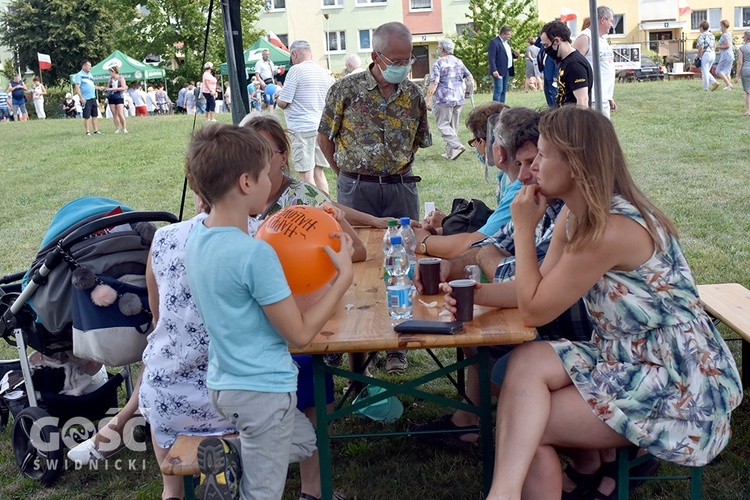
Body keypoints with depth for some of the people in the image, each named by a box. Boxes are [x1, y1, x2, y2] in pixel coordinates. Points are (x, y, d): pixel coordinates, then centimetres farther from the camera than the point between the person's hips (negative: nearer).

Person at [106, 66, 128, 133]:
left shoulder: (121, 78, -3)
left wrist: (114, 89, -16)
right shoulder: (110, 79, 9)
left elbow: (123, 88, -11)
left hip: (119, 98, -4)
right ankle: (117, 129, 7)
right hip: (111, 98, 4)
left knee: (120, 114, -11)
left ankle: (124, 128, 1)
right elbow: (108, 88, 17)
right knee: (114, 114, 2)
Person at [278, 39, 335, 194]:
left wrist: (277, 98, 10)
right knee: (319, 172, 13)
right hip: (321, 127, 7)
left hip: (301, 128, -7)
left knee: (306, 175, -3)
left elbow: (283, 103, -11)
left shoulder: (296, 71, -10)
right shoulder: (324, 72, 10)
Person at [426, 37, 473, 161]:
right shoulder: (459, 62, 10)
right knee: (453, 126, 13)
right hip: (459, 98, 7)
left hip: (444, 99, -6)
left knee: (442, 125, 1)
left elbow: (434, 83, -15)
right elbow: (469, 77, 15)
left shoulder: (438, 63, -10)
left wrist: (428, 100, -13)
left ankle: (457, 145, -17)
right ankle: (450, 153, 16)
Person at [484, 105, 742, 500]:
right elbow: (540, 290, 2)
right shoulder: (574, 216, 4)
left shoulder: (611, 230, -26)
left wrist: (524, 229, -12)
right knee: (526, 362, -13)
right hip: (628, 357, 9)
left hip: (682, 386, -9)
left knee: (527, 430, -15)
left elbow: (534, 311, -18)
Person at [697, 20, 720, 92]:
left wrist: (698, 56, -9)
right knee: (706, 72, 18)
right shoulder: (712, 35, 12)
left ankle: (705, 89, 1)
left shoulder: (702, 36, -12)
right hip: (713, 54, 8)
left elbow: (701, 47, -18)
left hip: (705, 54, -8)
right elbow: (715, 46, 15)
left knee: (704, 72, -1)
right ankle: (714, 82, 2)